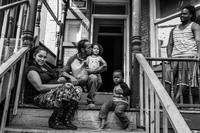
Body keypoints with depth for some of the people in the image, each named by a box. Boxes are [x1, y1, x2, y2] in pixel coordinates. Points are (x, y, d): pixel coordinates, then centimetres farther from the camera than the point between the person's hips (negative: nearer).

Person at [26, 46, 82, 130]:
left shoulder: (45, 66, 23)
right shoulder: (32, 70, -3)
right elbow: (40, 88, -16)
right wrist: (61, 85, -17)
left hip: (57, 93, 8)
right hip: (42, 98, -8)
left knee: (77, 89, -12)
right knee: (67, 88, -31)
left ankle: (66, 120, -20)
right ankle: (54, 120, -21)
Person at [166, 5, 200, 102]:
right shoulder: (174, 30, 27)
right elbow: (170, 44, 20)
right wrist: (169, 56, 1)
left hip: (189, 55, -4)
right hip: (175, 56, 4)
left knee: (183, 68, -25)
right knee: (168, 71, -18)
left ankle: (176, 100, -31)